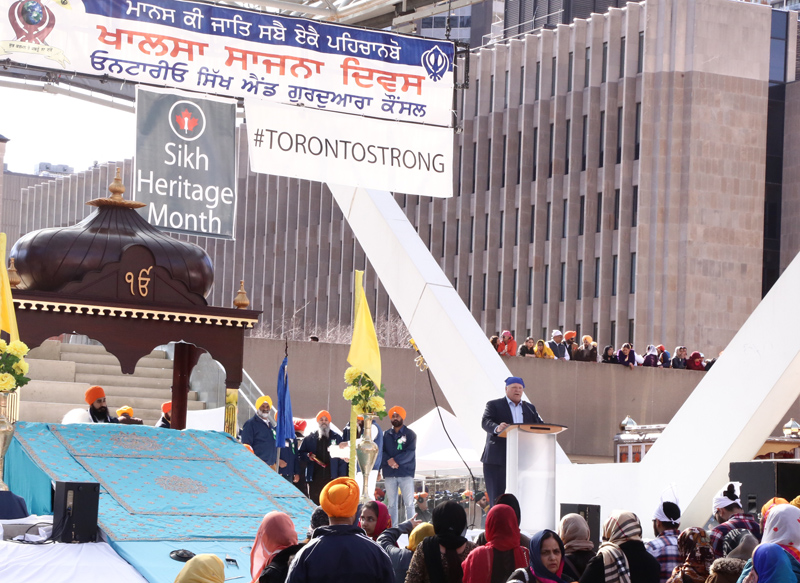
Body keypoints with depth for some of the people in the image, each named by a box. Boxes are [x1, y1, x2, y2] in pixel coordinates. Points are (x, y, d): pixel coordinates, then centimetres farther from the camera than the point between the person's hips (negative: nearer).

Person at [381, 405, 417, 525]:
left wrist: (395, 460, -15)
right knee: (391, 504, 3)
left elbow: (410, 453, -7)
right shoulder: (386, 435, 14)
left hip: (406, 473, -3)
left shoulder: (410, 434, 5)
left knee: (409, 503, -5)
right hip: (389, 474, 3)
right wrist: (388, 461, -15)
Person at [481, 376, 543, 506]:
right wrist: (497, 428, -33)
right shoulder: (494, 405, 6)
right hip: (497, 460, -4)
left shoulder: (530, 408, 20)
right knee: (497, 498, -6)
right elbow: (486, 422, -11)